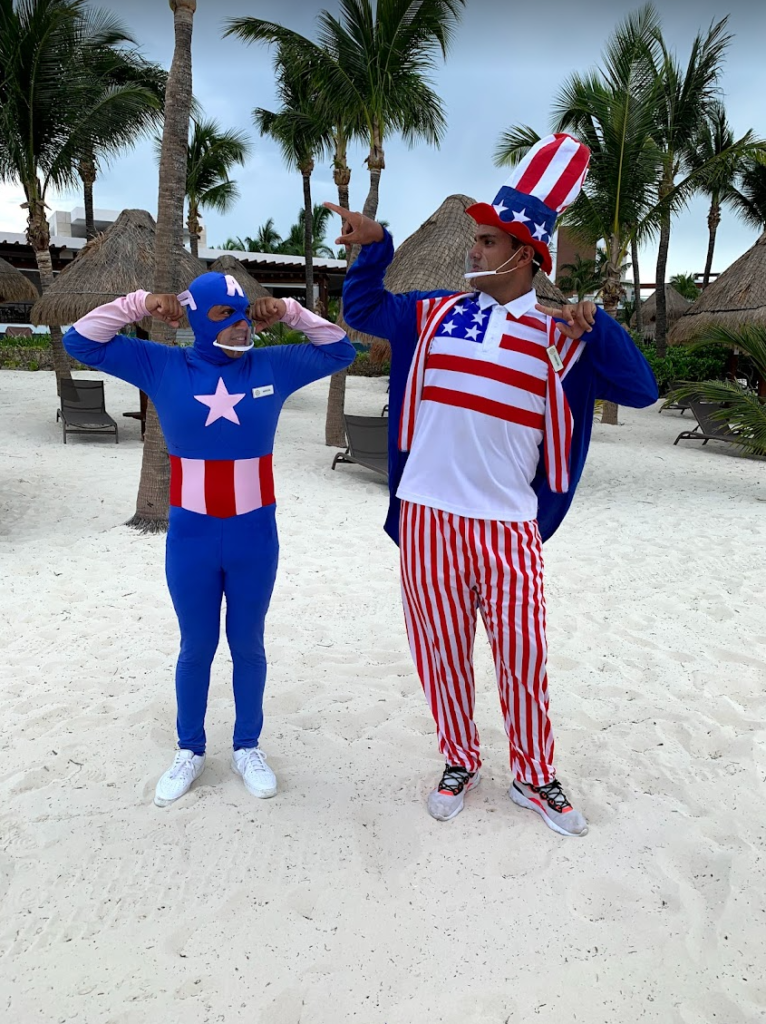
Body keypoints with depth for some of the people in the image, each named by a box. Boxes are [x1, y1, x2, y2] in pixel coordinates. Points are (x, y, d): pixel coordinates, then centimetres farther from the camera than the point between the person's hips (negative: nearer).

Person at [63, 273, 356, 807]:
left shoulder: (273, 367, 0)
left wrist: (292, 312, -2)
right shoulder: (163, 367, -2)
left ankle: (248, 748, 33)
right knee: (196, 648, 14)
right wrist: (138, 304, -8)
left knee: (248, 645, 14)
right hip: (190, 537, 0)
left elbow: (340, 350, 9)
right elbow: (81, 342, 1)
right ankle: (190, 751, 34)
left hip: (255, 537, 1)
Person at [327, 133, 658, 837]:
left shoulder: (558, 334, 2)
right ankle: (460, 763, 32)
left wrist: (595, 326, -16)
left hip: (509, 526, -2)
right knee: (442, 653, 11)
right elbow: (361, 310, 21)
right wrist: (373, 246, 7)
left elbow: (639, 389, -3)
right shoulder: (435, 315, 9)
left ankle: (535, 778, 28)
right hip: (428, 517, 2)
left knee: (523, 660, 6)